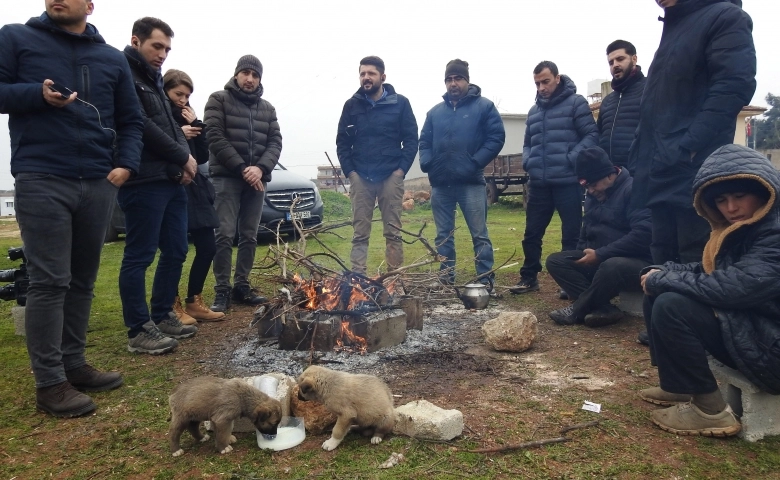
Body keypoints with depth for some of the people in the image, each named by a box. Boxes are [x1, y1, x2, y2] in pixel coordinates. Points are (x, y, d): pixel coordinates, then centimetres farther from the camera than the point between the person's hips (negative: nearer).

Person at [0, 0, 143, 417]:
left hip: (99, 184, 4)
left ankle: (73, 364, 20)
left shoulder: (112, 58, 16)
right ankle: (49, 382, 1)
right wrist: (38, 95, -15)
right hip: (41, 181, -4)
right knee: (49, 282, -6)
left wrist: (126, 164, 2)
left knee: (82, 281, 9)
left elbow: (130, 119, 17)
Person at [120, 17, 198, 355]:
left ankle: (163, 317, 23)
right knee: (139, 257, -4)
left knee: (175, 251, 12)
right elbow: (141, 126, -18)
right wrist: (183, 157, -9)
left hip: (172, 181, 10)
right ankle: (139, 331, 4)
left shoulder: (154, 79, 22)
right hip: (143, 183, -9)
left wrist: (183, 158, 2)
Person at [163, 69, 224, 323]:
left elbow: (203, 156, 10)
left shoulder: (187, 118, 16)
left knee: (207, 247, 5)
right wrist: (178, 135, -18)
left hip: (194, 189, 7)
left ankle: (194, 302, 18)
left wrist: (196, 125, 1)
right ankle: (173, 306, 10)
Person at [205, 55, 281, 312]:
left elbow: (275, 142, 7)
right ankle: (222, 290, -2)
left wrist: (261, 168, -11)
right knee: (224, 235, -8)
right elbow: (215, 137, -7)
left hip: (257, 179, 4)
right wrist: (241, 168, -14)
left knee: (249, 236, 6)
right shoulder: (219, 100, 3)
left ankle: (242, 286, 14)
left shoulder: (267, 108, 16)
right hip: (227, 177, -4)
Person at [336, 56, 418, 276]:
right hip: (360, 177, 1)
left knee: (393, 231, 4)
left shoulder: (400, 103, 2)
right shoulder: (352, 105, 7)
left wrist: (402, 168, -8)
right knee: (360, 232, 3)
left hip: (391, 176, -1)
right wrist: (349, 171, -2)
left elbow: (411, 139, 1)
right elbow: (342, 142, 7)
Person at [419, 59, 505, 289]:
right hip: (440, 184, 5)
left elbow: (496, 138, -5)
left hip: (471, 183, -4)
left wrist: (475, 162, -15)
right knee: (443, 235, 10)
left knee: (479, 234, -1)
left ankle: (486, 281, 5)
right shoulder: (435, 112, 16)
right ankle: (445, 279, 21)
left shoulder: (484, 106, 2)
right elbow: (424, 142, 16)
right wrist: (427, 164, -3)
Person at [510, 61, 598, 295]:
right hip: (539, 183, 6)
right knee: (532, 233, 9)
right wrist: (527, 161, 5)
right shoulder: (534, 111, 19)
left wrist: (571, 159, -17)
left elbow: (592, 135, -6)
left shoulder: (575, 102, 0)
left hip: (568, 182, -5)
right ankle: (529, 278, 21)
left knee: (571, 235, 3)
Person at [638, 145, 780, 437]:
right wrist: (661, 272, -7)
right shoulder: (739, 227, 8)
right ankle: (678, 387, 13)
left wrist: (662, 279, -18)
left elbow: (732, 287, -31)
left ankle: (710, 410, -8)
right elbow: (709, 271, 13)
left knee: (671, 307, -24)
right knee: (657, 295, 4)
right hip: (740, 325, 10)